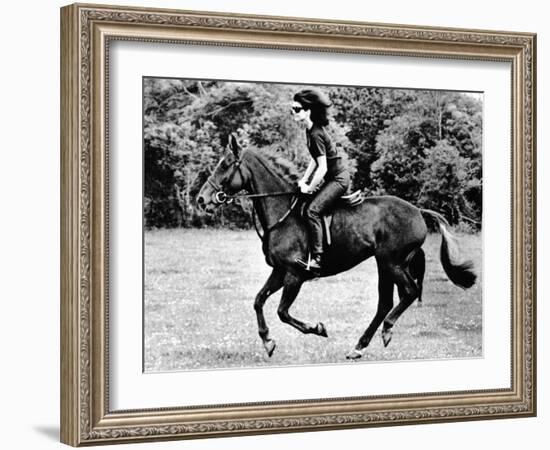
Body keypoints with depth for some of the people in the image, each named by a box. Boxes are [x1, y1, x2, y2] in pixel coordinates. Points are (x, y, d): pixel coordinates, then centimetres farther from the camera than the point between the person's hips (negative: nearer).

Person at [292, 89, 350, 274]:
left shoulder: (316, 134, -21)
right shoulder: (310, 130, 9)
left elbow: (322, 168, -23)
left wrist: (309, 188, -12)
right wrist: (304, 180, 12)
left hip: (339, 178, -10)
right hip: (333, 178, 10)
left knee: (312, 211, -22)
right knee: (301, 207, 11)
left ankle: (316, 259, -26)